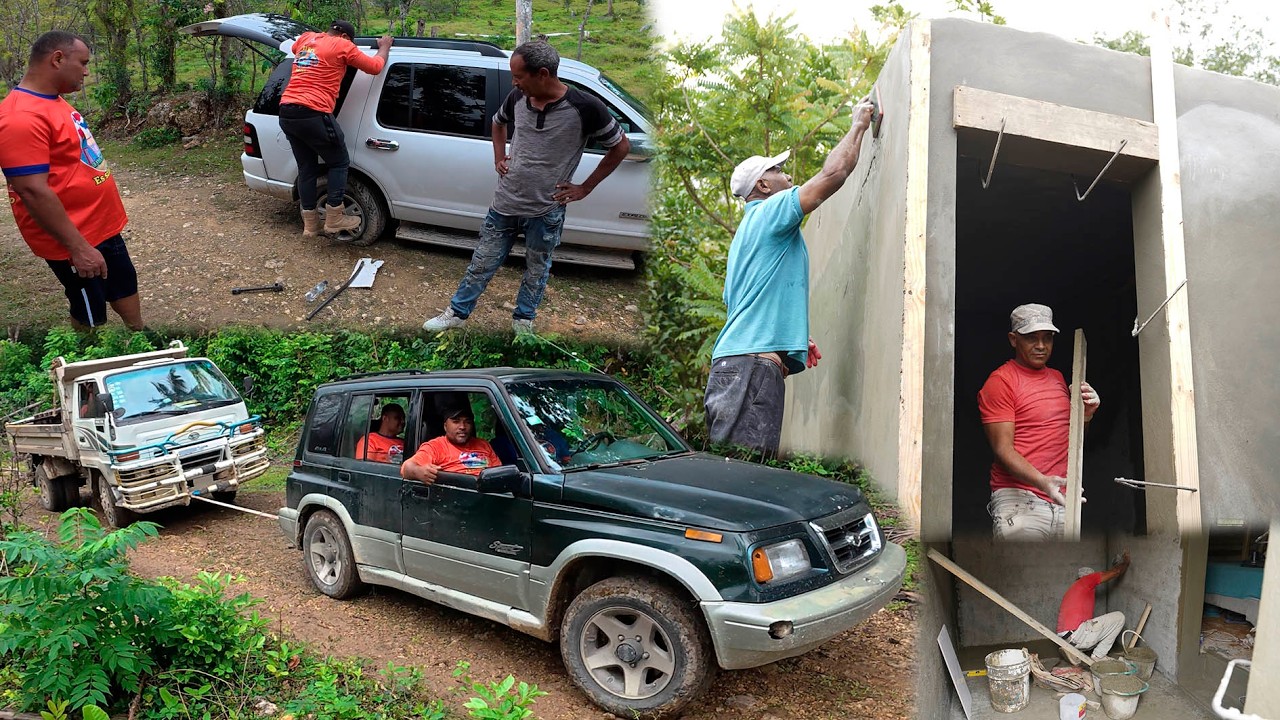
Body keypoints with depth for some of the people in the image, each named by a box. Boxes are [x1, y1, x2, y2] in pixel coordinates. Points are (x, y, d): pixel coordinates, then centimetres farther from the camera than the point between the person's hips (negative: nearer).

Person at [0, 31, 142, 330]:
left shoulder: (52, 101, 7)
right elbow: (33, 192, -27)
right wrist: (78, 247, -26)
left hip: (102, 226, 9)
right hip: (73, 240, -9)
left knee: (125, 285, 22)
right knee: (90, 314, 6)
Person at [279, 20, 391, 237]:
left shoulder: (305, 39, 20)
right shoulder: (342, 45, 0)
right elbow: (375, 67, 7)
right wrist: (384, 47, 27)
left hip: (286, 113, 8)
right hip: (312, 114, -7)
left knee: (306, 168, 16)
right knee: (340, 163, 9)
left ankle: (310, 223, 19)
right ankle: (333, 219, 8)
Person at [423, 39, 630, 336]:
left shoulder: (585, 108, -18)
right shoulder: (517, 98, -5)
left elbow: (621, 146, -7)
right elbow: (498, 123, 20)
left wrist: (585, 188, -7)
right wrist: (499, 158, 5)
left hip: (546, 212, -3)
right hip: (505, 205, 3)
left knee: (536, 273, 17)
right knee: (481, 265, 14)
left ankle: (523, 322, 39)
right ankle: (457, 313, 34)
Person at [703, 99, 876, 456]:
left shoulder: (748, 228, 30)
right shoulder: (772, 210, 2)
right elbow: (832, 174, -5)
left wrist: (794, 339, 27)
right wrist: (858, 125, 10)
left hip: (735, 360, 10)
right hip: (753, 362, -10)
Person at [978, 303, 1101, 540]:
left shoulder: (1057, 377, 21)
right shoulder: (1001, 381, -3)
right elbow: (1003, 449, -10)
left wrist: (1086, 415, 8)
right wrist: (1043, 482, -25)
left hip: (1063, 502, 7)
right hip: (1020, 502, -7)